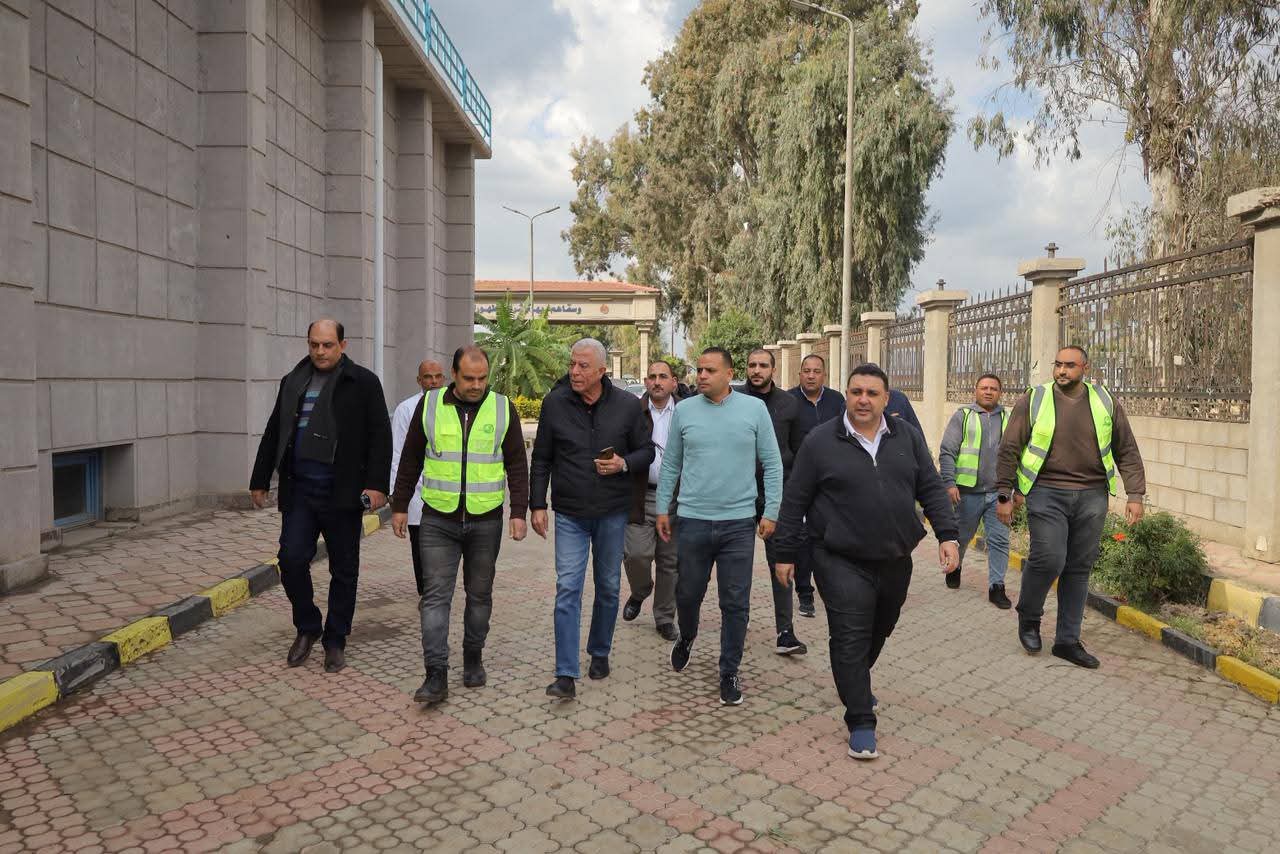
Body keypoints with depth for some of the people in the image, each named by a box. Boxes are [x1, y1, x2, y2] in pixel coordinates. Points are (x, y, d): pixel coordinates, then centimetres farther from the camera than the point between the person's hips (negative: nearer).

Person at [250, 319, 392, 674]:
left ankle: (335, 641, 20)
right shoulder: (293, 381, 13)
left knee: (343, 569, 6)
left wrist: (376, 484, -14)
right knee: (291, 559, -3)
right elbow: (273, 434, 19)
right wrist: (260, 480, 17)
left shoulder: (363, 383, -1)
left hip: (342, 493, -3)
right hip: (299, 489, 4)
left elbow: (380, 436, -6)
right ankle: (307, 628, 21)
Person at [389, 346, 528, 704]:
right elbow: (411, 459, 8)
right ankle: (436, 675, 0)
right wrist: (399, 506, 8)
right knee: (435, 595, -4)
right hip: (438, 520, 0)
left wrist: (519, 512, -4)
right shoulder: (429, 404, 1)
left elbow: (517, 465, 2)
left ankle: (473, 658, 29)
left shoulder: (503, 408, 0)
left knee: (479, 594, 12)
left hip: (486, 520, 0)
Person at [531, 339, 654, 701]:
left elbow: (646, 451, 5)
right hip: (570, 514, -1)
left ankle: (600, 653, 34)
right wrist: (538, 505, -1)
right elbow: (541, 460, 3)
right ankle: (566, 675, -3)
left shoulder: (628, 405, -5)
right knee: (567, 589, -6)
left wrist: (624, 464, -15)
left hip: (612, 512, 1)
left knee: (608, 587, 13)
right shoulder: (554, 403, -4)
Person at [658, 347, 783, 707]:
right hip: (692, 521, 1)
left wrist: (770, 511, -2)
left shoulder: (754, 409, -1)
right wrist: (662, 507, 8)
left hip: (739, 523, -1)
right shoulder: (684, 410, 3)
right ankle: (687, 637, 46)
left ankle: (729, 673, 20)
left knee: (735, 603, 5)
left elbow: (772, 464, 2)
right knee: (688, 592, 15)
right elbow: (670, 464, 9)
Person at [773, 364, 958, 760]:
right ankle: (861, 722, 4)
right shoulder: (820, 441, -6)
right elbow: (795, 501, -2)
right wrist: (785, 553, -1)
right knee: (851, 638, -7)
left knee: (879, 631, 20)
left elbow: (931, 488, 8)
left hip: (895, 560, 5)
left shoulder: (908, 436, 5)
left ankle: (856, 685, 46)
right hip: (842, 562, -4)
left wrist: (947, 534, -4)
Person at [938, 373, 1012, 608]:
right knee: (962, 536, 13)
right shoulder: (963, 415, 1)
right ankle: (954, 567, 39)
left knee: (1000, 540, -2)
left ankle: (996, 587, 5)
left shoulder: (1007, 419, 11)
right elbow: (947, 451, -4)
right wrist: (950, 483, -13)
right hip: (969, 491, -2)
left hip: (998, 492, 2)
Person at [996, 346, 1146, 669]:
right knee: (1049, 559, -13)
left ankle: (1068, 640, 17)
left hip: (1091, 497, 3)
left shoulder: (1106, 403, 7)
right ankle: (1028, 618, 14)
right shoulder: (1033, 400, -1)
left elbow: (1127, 451, 12)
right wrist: (1004, 495, -2)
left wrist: (1135, 495, 3)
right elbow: (1009, 449, 1)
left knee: (1079, 568, 6)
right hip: (1046, 494, -3)